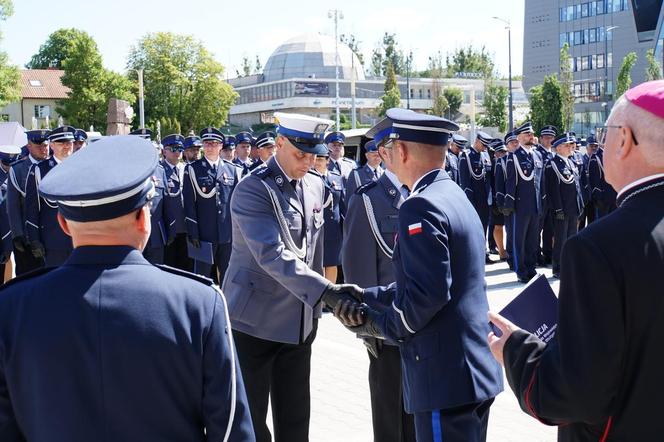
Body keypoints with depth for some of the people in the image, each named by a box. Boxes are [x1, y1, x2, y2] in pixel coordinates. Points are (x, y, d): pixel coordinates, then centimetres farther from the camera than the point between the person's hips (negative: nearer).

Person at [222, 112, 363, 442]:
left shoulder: (315, 185, 6)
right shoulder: (253, 190, -16)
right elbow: (272, 255, -29)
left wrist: (316, 305, 14)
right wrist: (326, 291, -38)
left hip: (300, 320, 6)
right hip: (255, 320, -6)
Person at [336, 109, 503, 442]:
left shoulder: (421, 206, -18)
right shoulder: (454, 196, 12)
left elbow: (428, 293, -24)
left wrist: (380, 325, -10)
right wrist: (367, 297, 12)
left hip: (446, 376, -10)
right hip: (474, 367, 10)